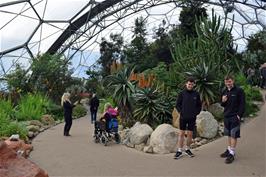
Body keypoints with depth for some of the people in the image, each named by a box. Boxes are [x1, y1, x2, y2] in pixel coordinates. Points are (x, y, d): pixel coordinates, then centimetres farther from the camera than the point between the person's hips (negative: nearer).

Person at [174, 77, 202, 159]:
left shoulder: (196, 94, 2)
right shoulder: (182, 93, -2)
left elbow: (199, 106, 9)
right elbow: (177, 105, 2)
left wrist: (196, 113, -3)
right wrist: (181, 112, -8)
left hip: (192, 118, 2)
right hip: (183, 117, -1)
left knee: (190, 134, 8)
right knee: (181, 133, 2)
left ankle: (187, 149, 23)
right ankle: (179, 151, 9)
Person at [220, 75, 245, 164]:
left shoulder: (239, 91, -7)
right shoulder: (224, 91, 11)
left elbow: (242, 104, -9)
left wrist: (239, 115, -17)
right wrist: (223, 101, -5)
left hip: (235, 117, -6)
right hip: (226, 116, 6)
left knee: (234, 135, -4)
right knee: (229, 134, 15)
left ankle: (232, 153, -1)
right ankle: (229, 149, 26)